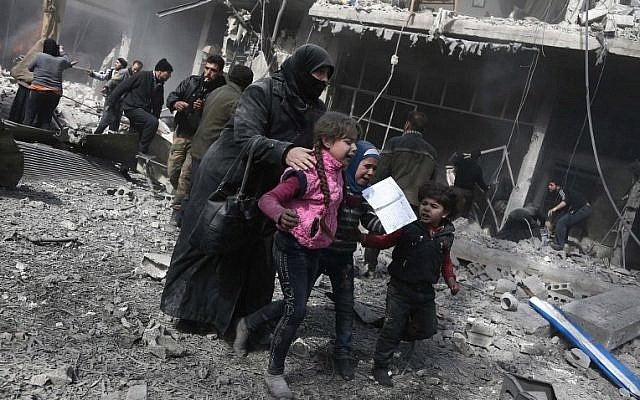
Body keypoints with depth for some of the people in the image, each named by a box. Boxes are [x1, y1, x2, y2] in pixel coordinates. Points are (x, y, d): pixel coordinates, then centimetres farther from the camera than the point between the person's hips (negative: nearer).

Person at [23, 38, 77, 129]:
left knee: (29, 118, 2)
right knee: (45, 121, 7)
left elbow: (29, 68, 11)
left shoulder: (40, 56, -2)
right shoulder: (61, 61, 4)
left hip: (38, 91, -3)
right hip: (55, 93, 3)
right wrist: (62, 52, 41)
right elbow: (68, 62, 27)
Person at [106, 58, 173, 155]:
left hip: (144, 111, 8)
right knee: (152, 121, -29)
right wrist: (110, 102, -9)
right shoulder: (142, 76, -10)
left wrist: (155, 117, 5)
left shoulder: (160, 86, 10)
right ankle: (142, 151, -22)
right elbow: (122, 87, -8)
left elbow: (158, 105, 18)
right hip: (132, 108, -8)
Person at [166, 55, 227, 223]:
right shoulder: (192, 81, 5)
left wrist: (203, 109, -28)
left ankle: (177, 208, -2)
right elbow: (172, 96, 7)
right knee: (172, 172, 7)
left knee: (186, 174, -12)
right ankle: (184, 197, 31)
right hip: (181, 133, 5)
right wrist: (175, 103, -15)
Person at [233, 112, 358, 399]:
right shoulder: (307, 172, -23)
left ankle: (247, 324, 42)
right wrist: (281, 215, -48)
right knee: (296, 310, -8)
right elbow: (268, 199, -27)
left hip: (315, 249, 9)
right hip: (292, 246, -8)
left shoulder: (335, 172, 3)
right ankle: (274, 373, 12)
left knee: (295, 305, 17)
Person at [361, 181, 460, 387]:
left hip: (426, 291, 5)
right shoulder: (408, 227, -14)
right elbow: (384, 241, -11)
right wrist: (363, 237, -25)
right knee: (392, 327, 0)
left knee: (427, 329, 15)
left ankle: (397, 333, 41)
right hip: (400, 288, -5)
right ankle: (380, 366, 18)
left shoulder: (446, 235, 1)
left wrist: (451, 280, 5)